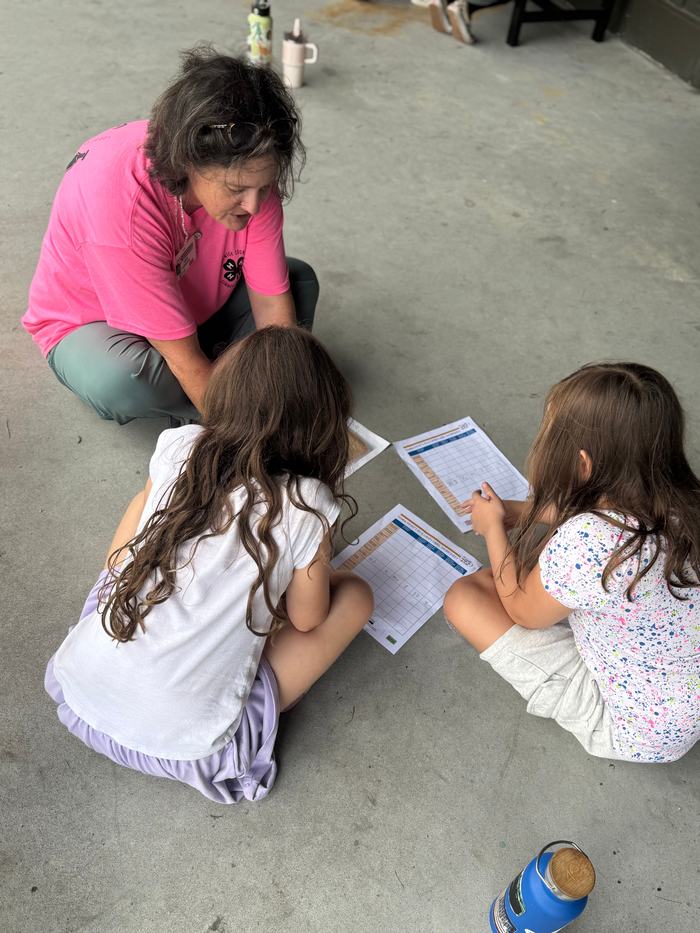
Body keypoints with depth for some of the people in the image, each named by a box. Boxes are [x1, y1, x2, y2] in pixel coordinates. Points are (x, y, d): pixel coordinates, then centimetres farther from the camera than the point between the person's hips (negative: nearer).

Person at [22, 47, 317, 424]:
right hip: (90, 324, -5)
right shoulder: (114, 199, -39)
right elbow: (185, 359, -37)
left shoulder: (249, 170, -23)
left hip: (196, 301, 5)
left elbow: (272, 302, -19)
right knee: (119, 382, -39)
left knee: (300, 280, -10)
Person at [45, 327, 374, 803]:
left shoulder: (178, 447, -5)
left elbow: (120, 559, 9)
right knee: (354, 595, 7)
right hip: (182, 746, -4)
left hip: (78, 691, 5)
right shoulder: (307, 508, -16)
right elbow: (306, 620, 0)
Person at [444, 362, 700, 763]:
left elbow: (522, 613, -13)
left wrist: (493, 528, -1)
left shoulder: (582, 544, -36)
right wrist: (515, 511, 13)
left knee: (464, 598, -8)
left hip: (633, 733, -6)